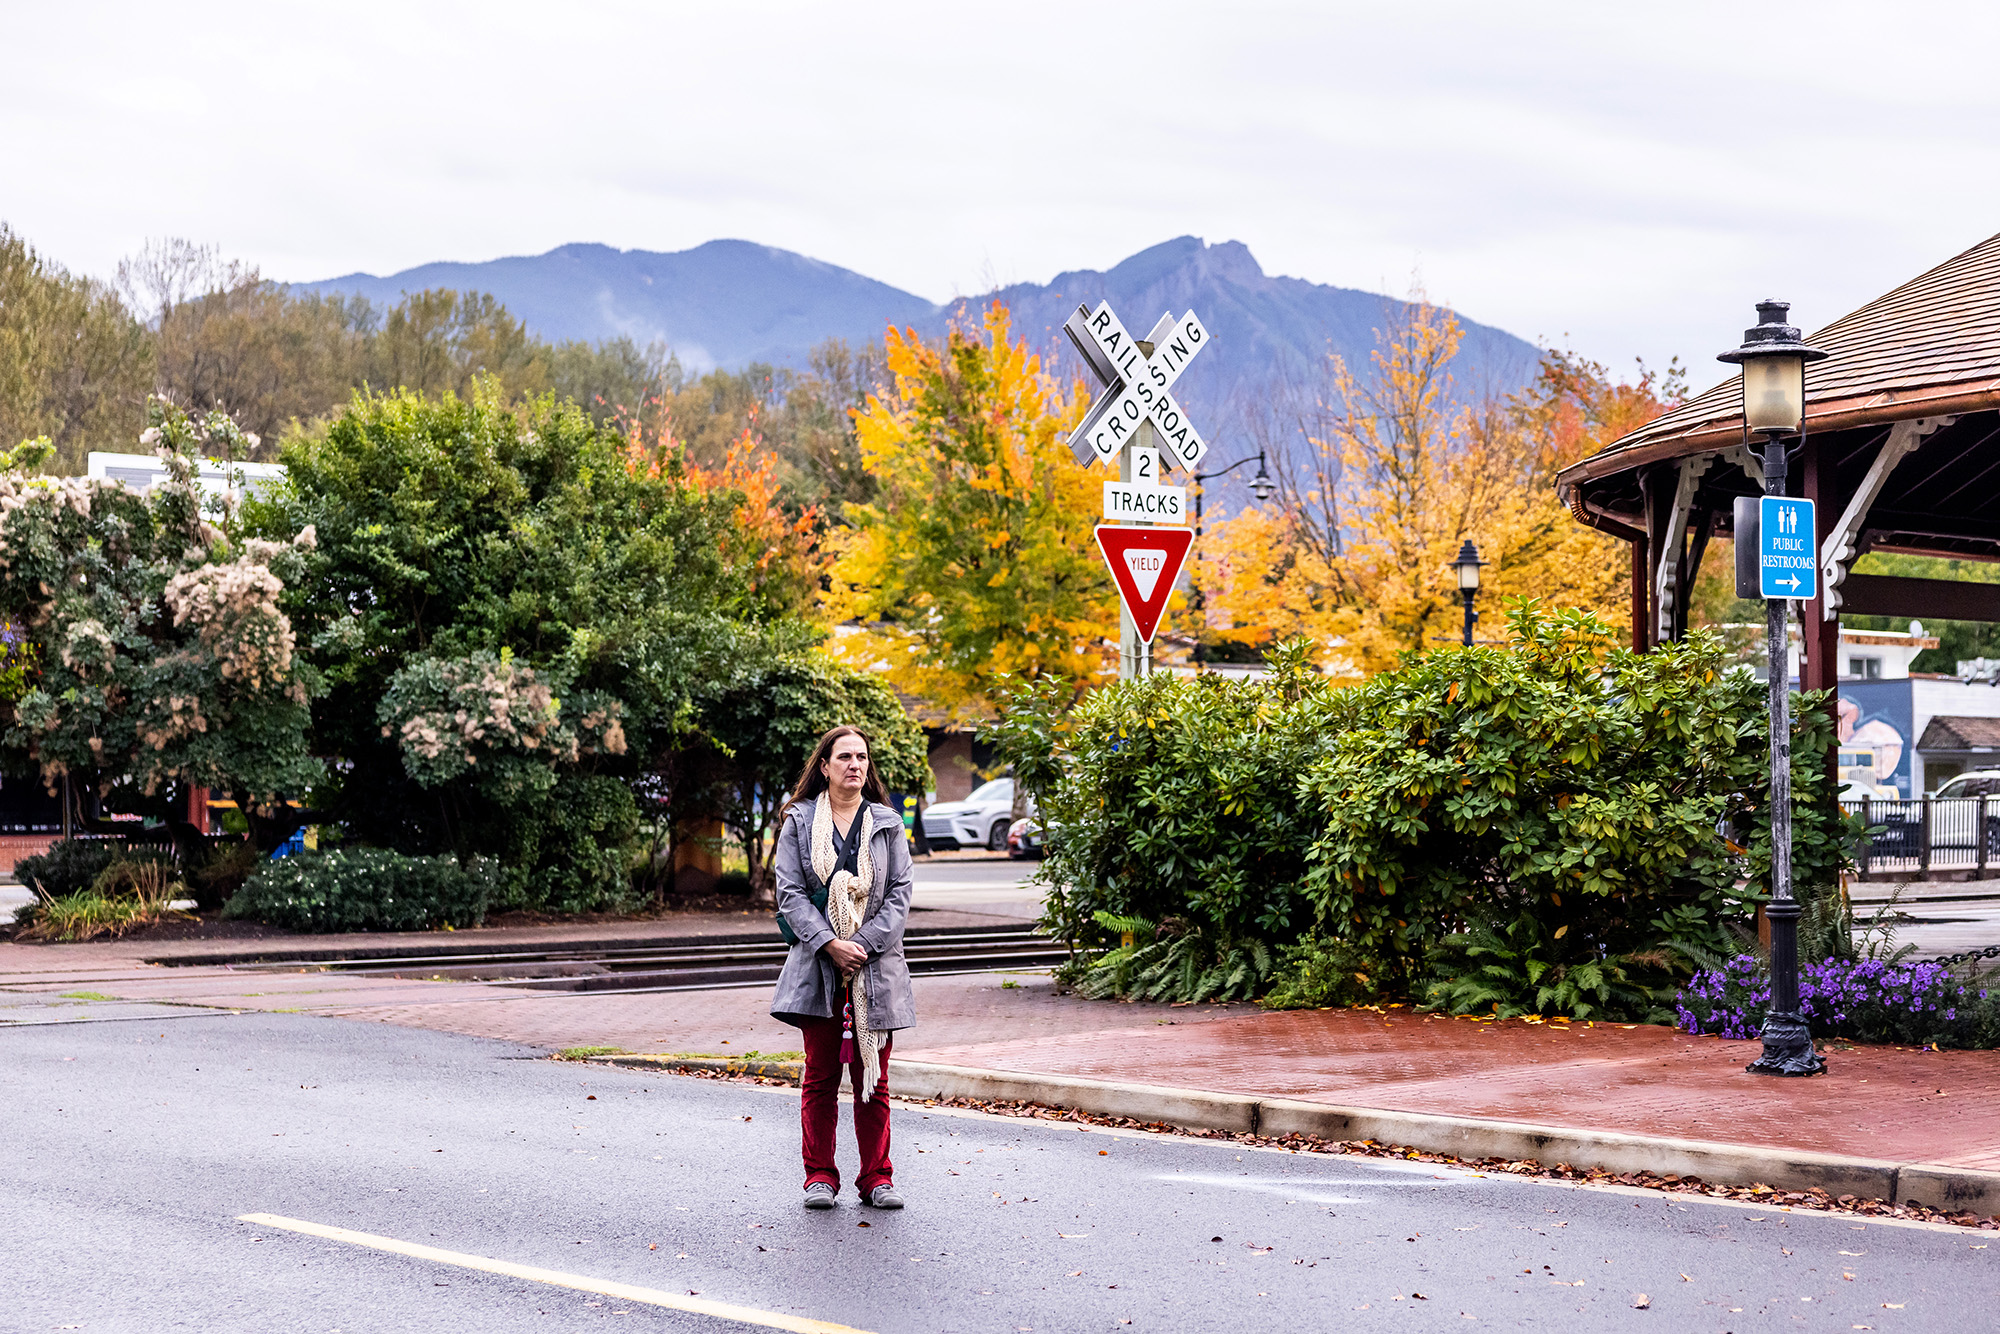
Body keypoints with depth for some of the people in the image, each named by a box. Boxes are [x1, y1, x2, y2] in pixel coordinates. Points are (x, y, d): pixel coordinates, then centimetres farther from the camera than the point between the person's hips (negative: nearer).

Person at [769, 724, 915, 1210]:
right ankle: (820, 1177, 12)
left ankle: (876, 1178, 11)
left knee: (873, 1079, 5)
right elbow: (790, 892, -3)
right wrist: (830, 944, -14)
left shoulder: (887, 824, 7)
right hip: (818, 966, -1)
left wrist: (863, 944, -11)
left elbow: (899, 895, 3)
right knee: (820, 1076, 3)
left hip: (875, 965, 1)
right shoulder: (799, 822, 4)